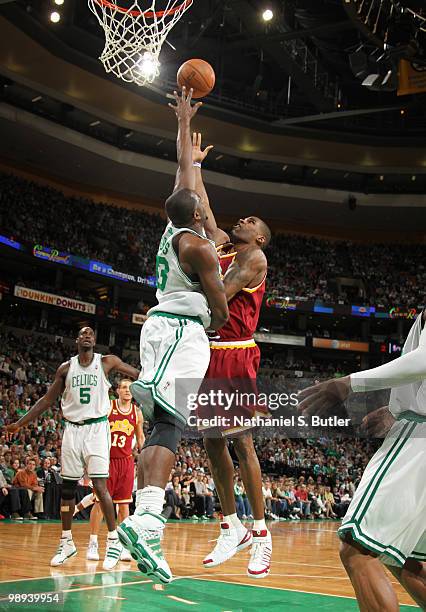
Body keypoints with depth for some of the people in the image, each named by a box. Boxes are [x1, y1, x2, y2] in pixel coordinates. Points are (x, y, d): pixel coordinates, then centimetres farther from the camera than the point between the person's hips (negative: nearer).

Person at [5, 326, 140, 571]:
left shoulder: (106, 362, 0)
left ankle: (114, 541, -4)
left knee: (100, 485, -12)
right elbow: (47, 400, 13)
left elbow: (140, 376, 4)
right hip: (73, 429, 3)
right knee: (67, 487, 6)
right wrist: (20, 424, 10)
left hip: (97, 428, -3)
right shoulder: (66, 368, 8)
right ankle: (66, 542, 19)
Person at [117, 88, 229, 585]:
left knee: (161, 426, 6)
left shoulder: (173, 227, 14)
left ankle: (143, 517, 0)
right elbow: (221, 311, -7)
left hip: (161, 326, 9)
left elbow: (184, 169, 29)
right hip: (182, 329, -9)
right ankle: (147, 518, -34)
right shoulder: (199, 244, -8)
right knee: (168, 426, -20)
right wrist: (213, 322, 16)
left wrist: (183, 123, 38)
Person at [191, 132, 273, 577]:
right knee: (212, 442, 8)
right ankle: (232, 528, 18)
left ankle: (261, 534, 1)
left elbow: (217, 298, -15)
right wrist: (194, 164, 30)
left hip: (235, 355, -8)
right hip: (208, 353, 8)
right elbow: (201, 207, 27)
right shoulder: (221, 244, 19)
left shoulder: (254, 257, -3)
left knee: (241, 442, -7)